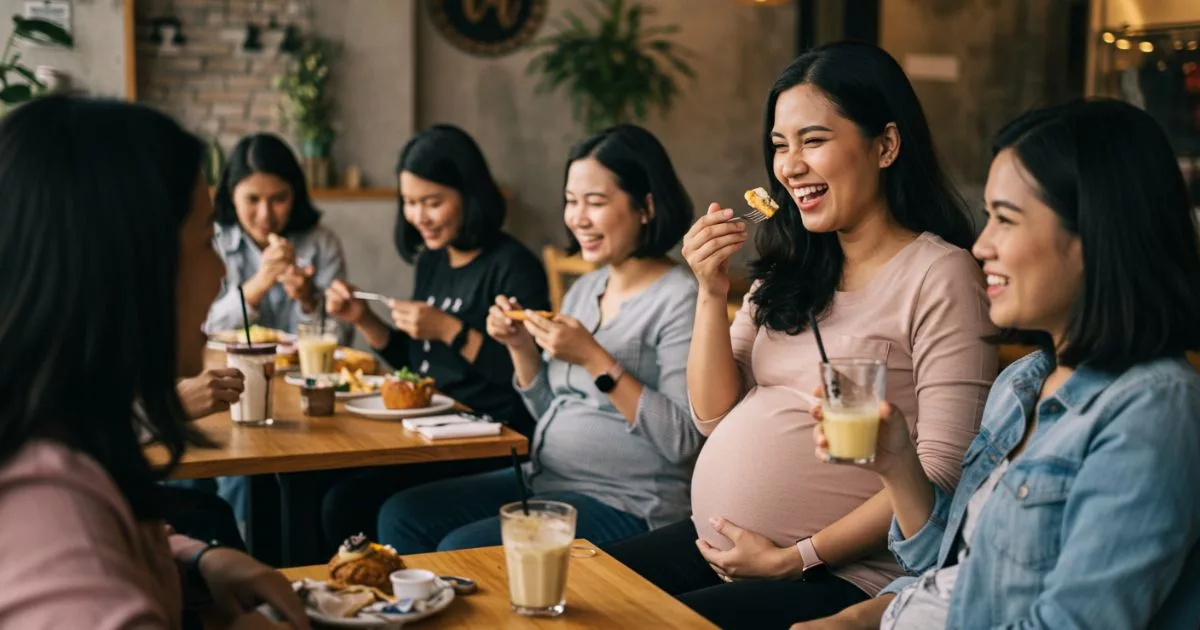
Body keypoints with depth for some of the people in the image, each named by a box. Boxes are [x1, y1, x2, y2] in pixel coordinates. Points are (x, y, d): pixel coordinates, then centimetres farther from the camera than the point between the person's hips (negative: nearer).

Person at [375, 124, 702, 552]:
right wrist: (521, 348, -1)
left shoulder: (680, 299, -13)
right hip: (545, 481, 8)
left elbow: (682, 442, -21)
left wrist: (594, 358, -24)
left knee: (462, 549, -21)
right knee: (400, 516, 0)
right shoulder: (584, 289, 12)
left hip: (626, 505, -8)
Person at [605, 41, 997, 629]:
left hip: (837, 576, -6)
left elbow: (942, 473, -16)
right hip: (716, 544, 7)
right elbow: (714, 416, 9)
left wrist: (793, 558, -16)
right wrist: (711, 293, -4)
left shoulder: (940, 275, -11)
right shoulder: (789, 268, 11)